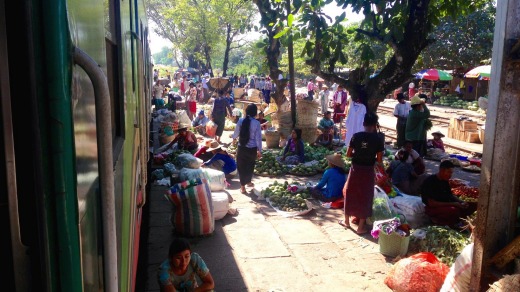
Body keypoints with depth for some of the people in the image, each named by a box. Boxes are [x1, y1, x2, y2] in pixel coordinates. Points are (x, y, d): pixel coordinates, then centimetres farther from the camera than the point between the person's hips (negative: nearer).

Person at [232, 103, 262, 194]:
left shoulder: (241, 120, -7)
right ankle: (248, 182, 42)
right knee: (250, 165, 23)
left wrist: (234, 138, 30)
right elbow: (258, 137, -10)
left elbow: (236, 132, 8)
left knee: (241, 166, 12)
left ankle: (242, 186, 14)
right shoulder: (256, 123, -14)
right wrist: (259, 150, 1)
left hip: (241, 147, 1)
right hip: (252, 148, 0)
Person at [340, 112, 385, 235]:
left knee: (350, 193, 17)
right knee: (365, 197, 9)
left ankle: (346, 221, 31)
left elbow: (348, 154, -2)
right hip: (368, 171, -1)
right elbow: (379, 161, -8)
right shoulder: (378, 139, -10)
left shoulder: (356, 136, -7)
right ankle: (361, 227, 14)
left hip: (355, 169, 2)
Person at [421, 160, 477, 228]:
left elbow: (451, 195, 17)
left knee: (473, 205, 1)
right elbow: (431, 203, -24)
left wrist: (462, 202, -4)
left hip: (446, 205, 9)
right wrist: (452, 204, -26)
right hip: (433, 209, -9)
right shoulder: (430, 182, -20)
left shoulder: (445, 181, 7)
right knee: (454, 210, -38)